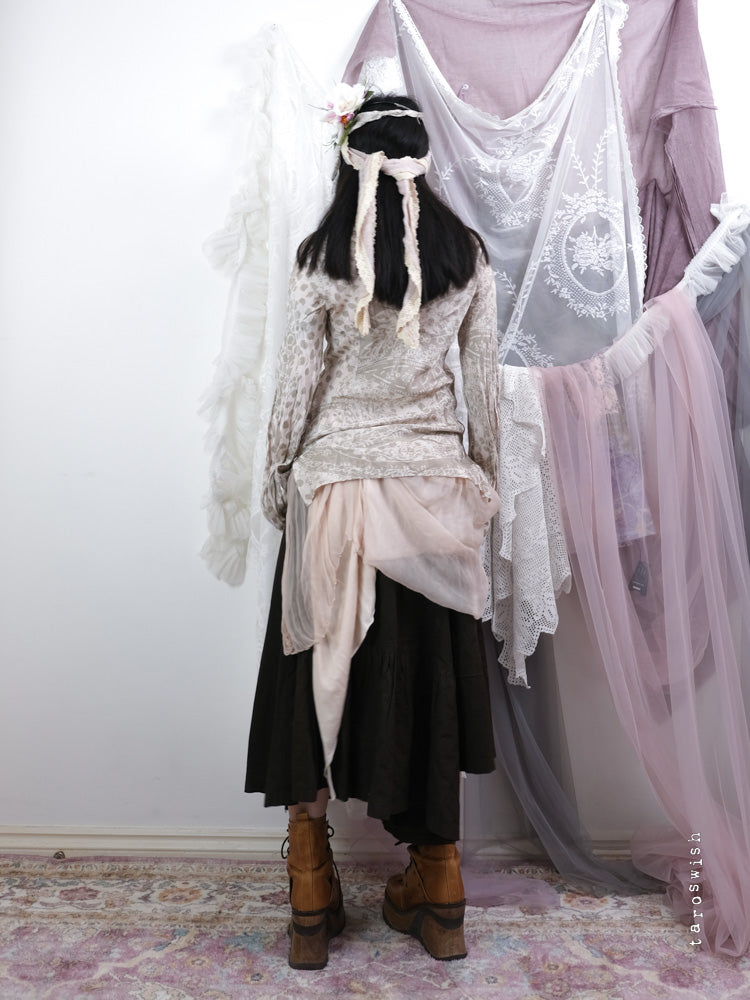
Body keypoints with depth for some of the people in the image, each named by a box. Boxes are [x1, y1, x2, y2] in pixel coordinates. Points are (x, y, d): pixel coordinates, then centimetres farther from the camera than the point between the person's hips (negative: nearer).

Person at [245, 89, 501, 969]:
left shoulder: (322, 260, -3)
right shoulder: (468, 256, 4)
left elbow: (297, 384, -2)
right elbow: (483, 383, 5)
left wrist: (277, 480, 10)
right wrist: (482, 477, 16)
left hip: (336, 483, -2)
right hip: (433, 484, 2)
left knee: (320, 674, 8)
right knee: (428, 675, 11)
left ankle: (311, 910, 20)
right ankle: (436, 900, 25)